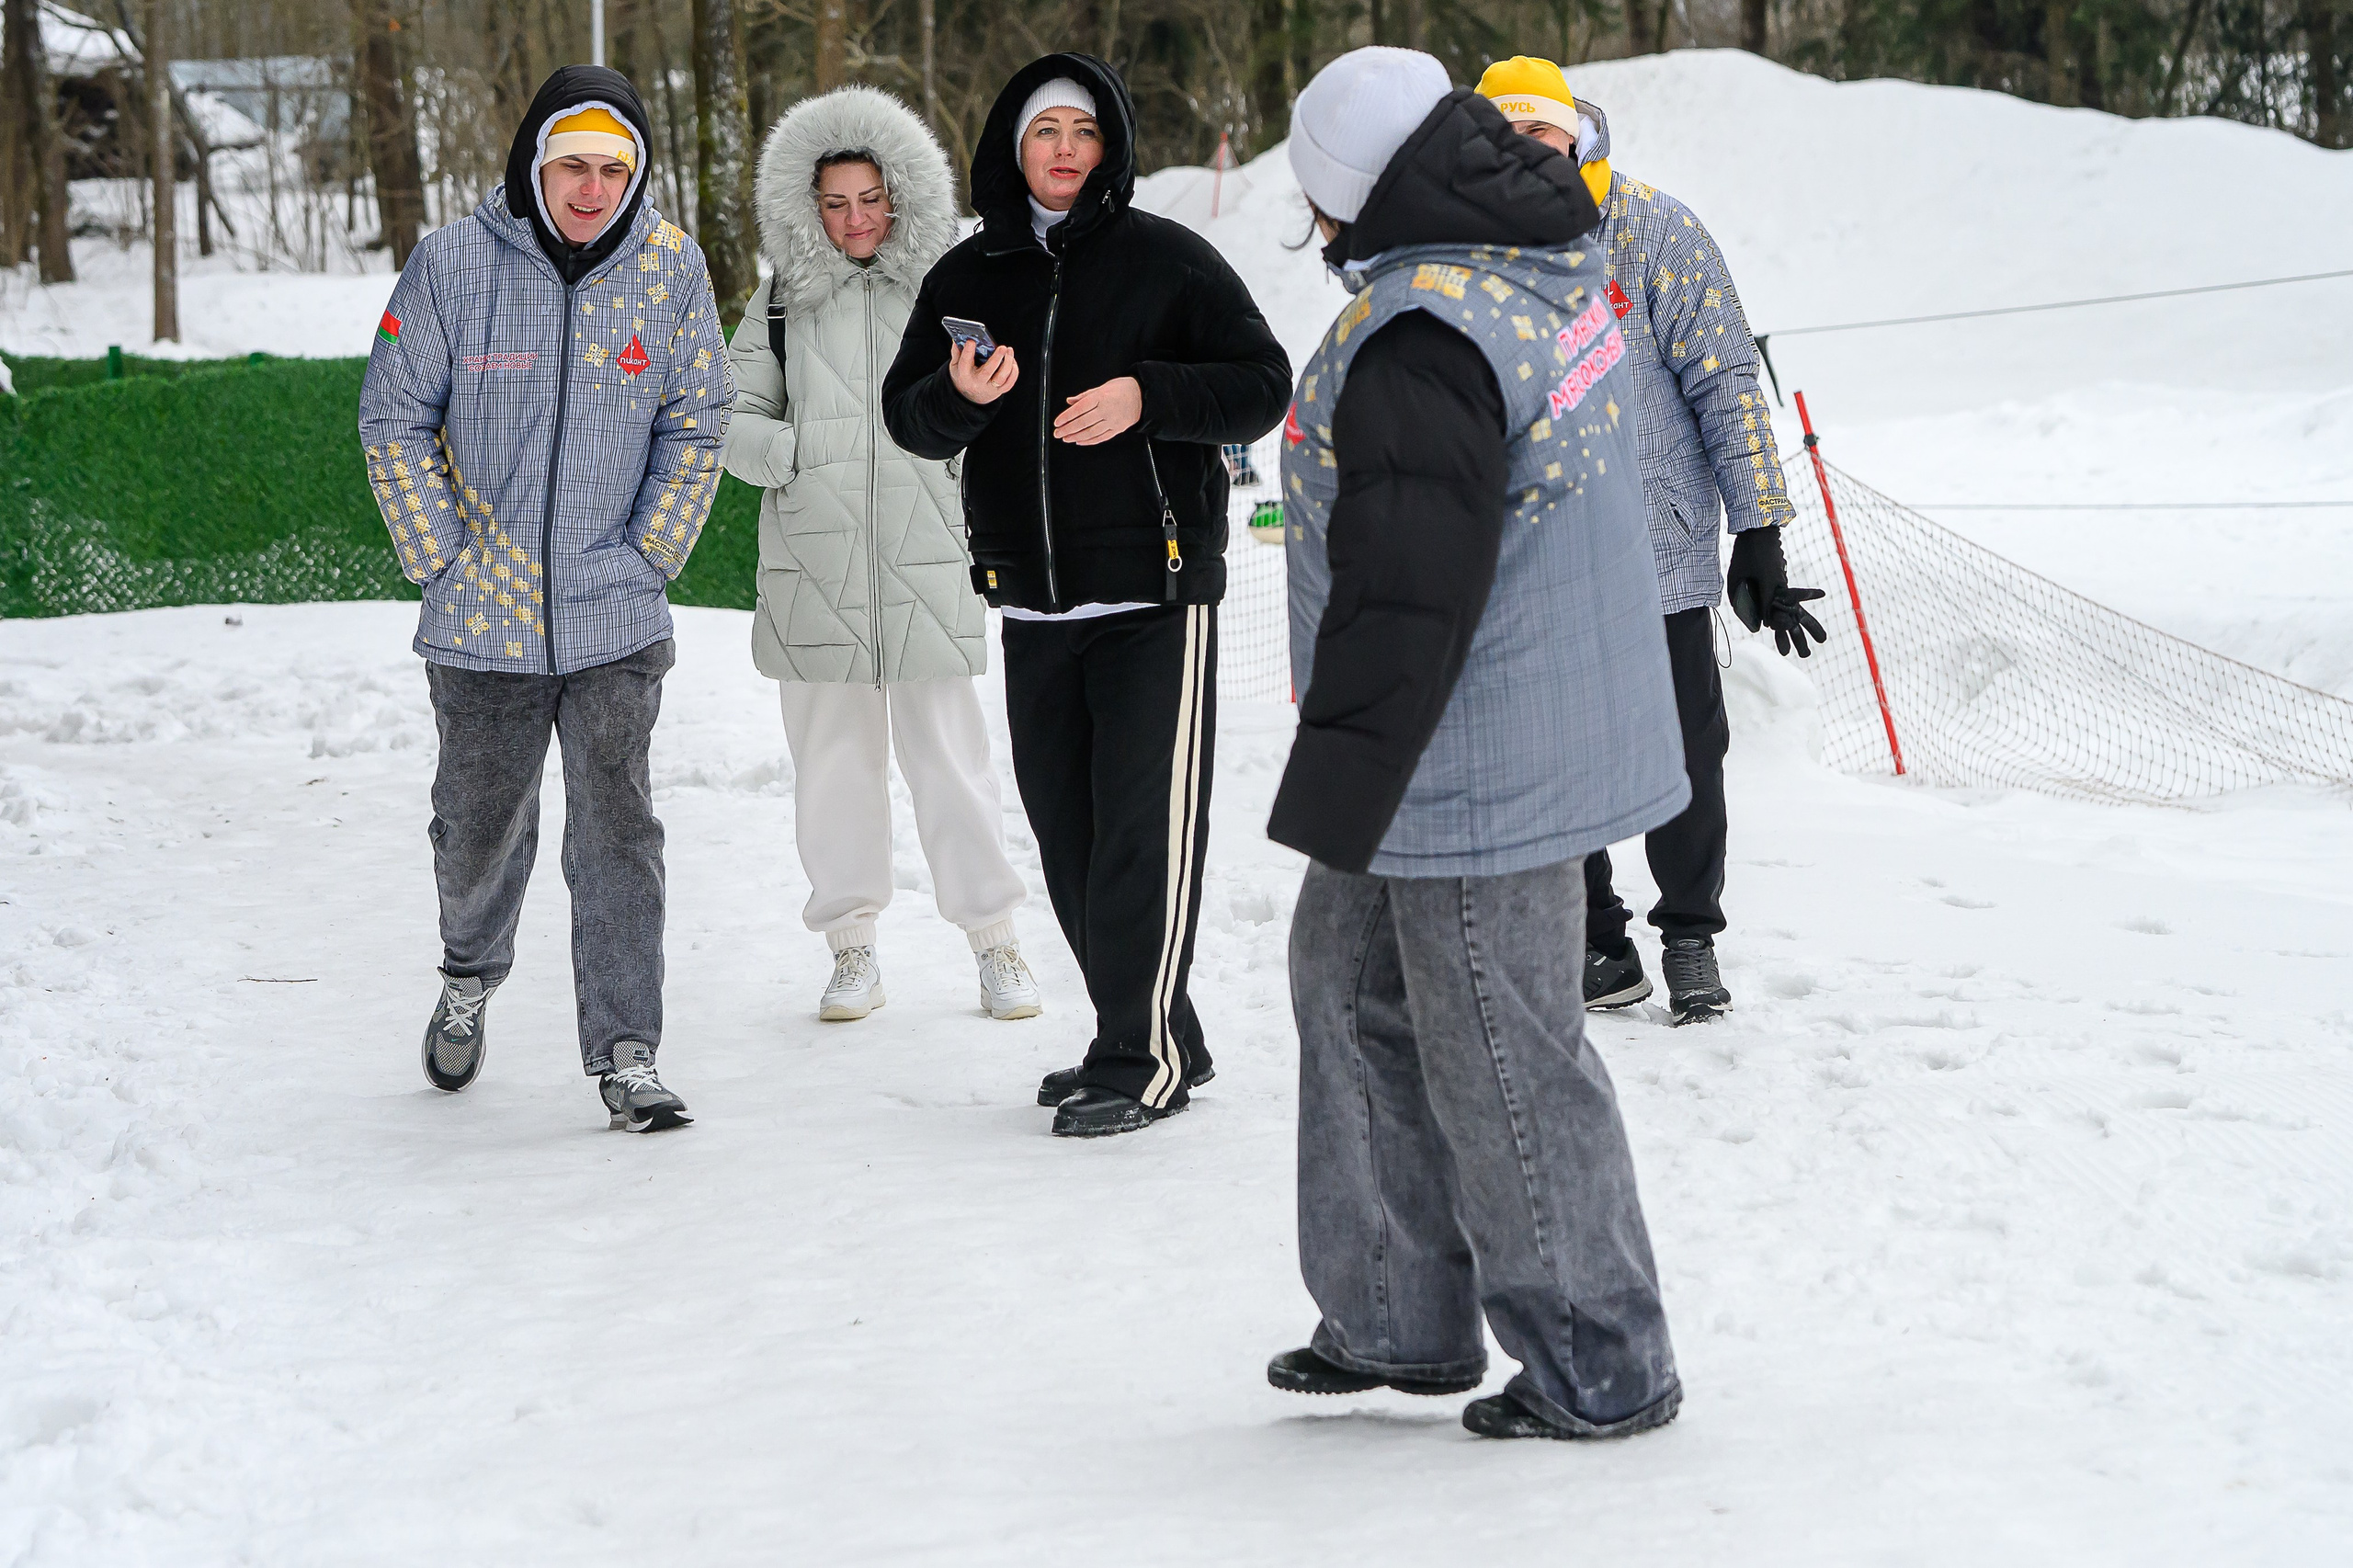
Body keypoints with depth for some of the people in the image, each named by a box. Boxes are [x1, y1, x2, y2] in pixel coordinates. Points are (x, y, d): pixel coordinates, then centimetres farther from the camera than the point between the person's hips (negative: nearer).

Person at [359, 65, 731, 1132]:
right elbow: (394, 420, -1)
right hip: (483, 618, 0)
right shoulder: (451, 265, -8)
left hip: (617, 617, 0)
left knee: (617, 830, -7)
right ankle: (471, 979, 43)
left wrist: (649, 557, -2)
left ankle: (625, 1053, -1)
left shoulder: (670, 268, -3)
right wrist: (442, 563, -4)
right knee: (480, 826, 14)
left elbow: (694, 427, 5)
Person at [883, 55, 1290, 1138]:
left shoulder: (1167, 260, -2)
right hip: (1031, 603, 5)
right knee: (1066, 835, 9)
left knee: (1145, 828, -7)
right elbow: (905, 418, 10)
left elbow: (1262, 386, -3)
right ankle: (1148, 1038, 19)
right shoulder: (967, 277, 11)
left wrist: (1147, 398, -18)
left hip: (1154, 596, -5)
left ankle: (1145, 1058, -1)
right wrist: (957, 396, -12)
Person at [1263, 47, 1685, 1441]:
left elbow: (1410, 595, -25)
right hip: (1555, 732, 11)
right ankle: (1402, 1320, 28)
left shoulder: (1418, 339, -25)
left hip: (1474, 770, -11)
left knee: (1501, 1062, 2)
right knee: (1355, 988, 20)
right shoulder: (1557, 271, 7)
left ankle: (1599, 1369, 15)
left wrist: (1334, 791, -17)